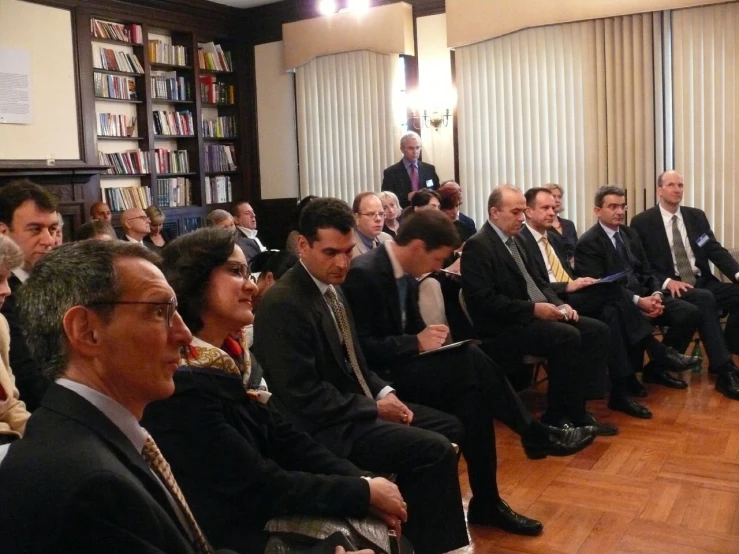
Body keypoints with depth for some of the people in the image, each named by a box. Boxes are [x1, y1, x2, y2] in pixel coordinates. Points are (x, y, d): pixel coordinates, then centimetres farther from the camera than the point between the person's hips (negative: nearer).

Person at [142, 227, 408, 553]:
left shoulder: (233, 356, 3)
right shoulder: (182, 385, -24)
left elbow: (284, 439, 2)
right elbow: (260, 488, -22)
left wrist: (362, 480, -9)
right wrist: (364, 492, -15)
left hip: (262, 513, 8)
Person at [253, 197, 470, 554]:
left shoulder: (331, 287, 8)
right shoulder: (283, 304, -22)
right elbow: (304, 397, -23)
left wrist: (383, 393, 0)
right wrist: (374, 408, -16)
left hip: (356, 406, 10)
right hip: (326, 426, -10)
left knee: (450, 427, 11)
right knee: (435, 449, -19)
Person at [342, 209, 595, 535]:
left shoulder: (405, 273, 8)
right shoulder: (363, 274, -19)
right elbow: (359, 348, -23)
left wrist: (428, 337, -7)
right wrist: (417, 343, -20)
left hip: (399, 365, 9)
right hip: (377, 376, -9)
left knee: (470, 393, -19)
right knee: (470, 361, -25)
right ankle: (536, 435, -8)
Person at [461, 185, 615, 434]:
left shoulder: (516, 239, 17)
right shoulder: (477, 246, -12)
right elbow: (485, 300, -21)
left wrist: (559, 304, 2)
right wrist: (533, 308, -21)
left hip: (534, 315, 10)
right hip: (504, 326, -9)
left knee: (596, 330, -5)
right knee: (568, 336, -28)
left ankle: (578, 408, -5)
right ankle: (559, 416, -13)